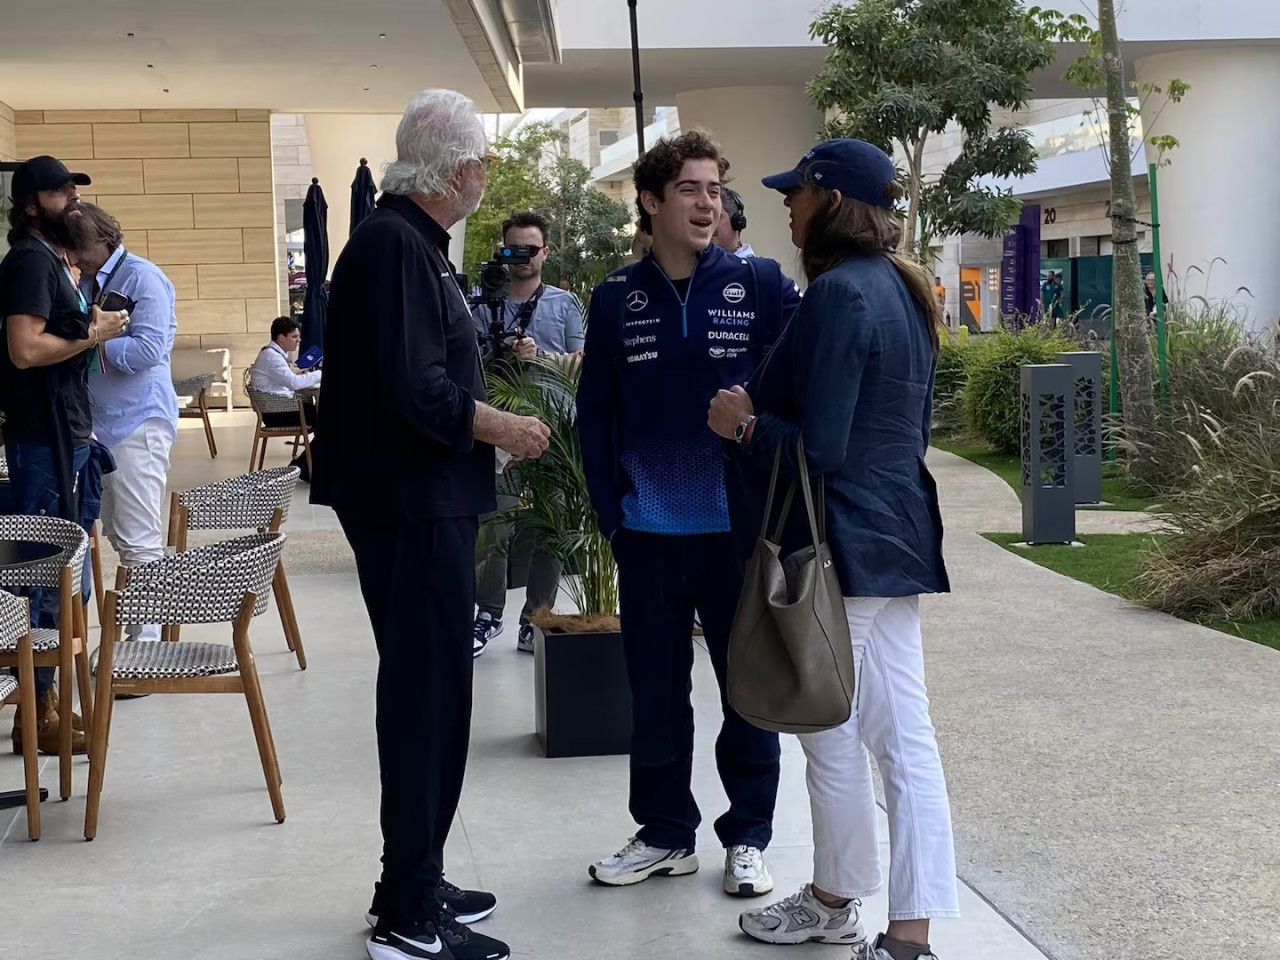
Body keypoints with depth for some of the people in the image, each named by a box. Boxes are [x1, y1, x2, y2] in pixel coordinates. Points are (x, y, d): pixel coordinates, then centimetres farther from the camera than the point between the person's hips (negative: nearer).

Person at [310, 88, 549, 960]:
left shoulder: (414, 240, 15)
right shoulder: (395, 244, -17)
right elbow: (412, 388, -24)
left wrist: (490, 419, 12)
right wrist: (500, 427, -12)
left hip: (427, 502, 11)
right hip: (412, 505, -11)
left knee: (430, 690, 16)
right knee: (428, 694, -5)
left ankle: (415, 885, 26)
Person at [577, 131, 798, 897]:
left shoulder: (760, 284, -3)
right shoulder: (618, 297, 3)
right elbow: (596, 414, 6)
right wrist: (611, 513, 1)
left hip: (740, 529, -2)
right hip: (649, 535, 2)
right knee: (656, 691, 11)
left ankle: (748, 837, 22)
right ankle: (666, 833, 26)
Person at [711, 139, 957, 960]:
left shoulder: (838, 293, -17)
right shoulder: (901, 287, 12)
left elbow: (817, 448, -21)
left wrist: (744, 424, -4)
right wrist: (764, 412, 23)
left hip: (838, 543, -9)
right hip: (896, 535, 9)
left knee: (834, 736, 5)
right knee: (905, 736, 8)